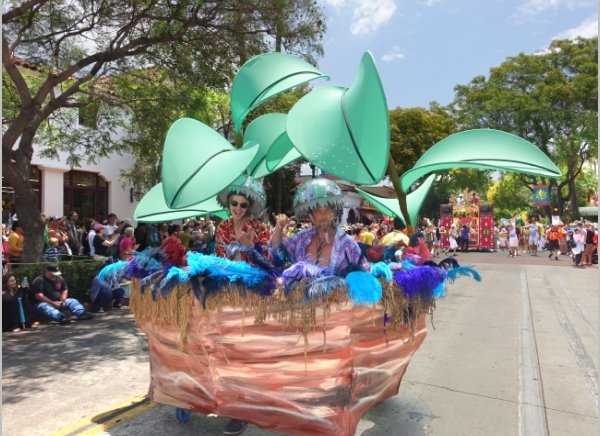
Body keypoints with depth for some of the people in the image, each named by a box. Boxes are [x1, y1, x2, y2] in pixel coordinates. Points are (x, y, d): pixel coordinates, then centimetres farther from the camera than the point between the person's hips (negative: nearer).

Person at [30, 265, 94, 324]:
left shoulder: (59, 278, 8)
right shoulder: (39, 281, -11)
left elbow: (65, 290, 15)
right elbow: (39, 296, -18)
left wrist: (62, 300, -4)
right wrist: (52, 303, -21)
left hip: (58, 302, 5)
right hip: (44, 303, -5)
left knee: (72, 301, -17)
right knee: (45, 307, -38)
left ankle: (81, 313, -46)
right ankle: (60, 317, -67)